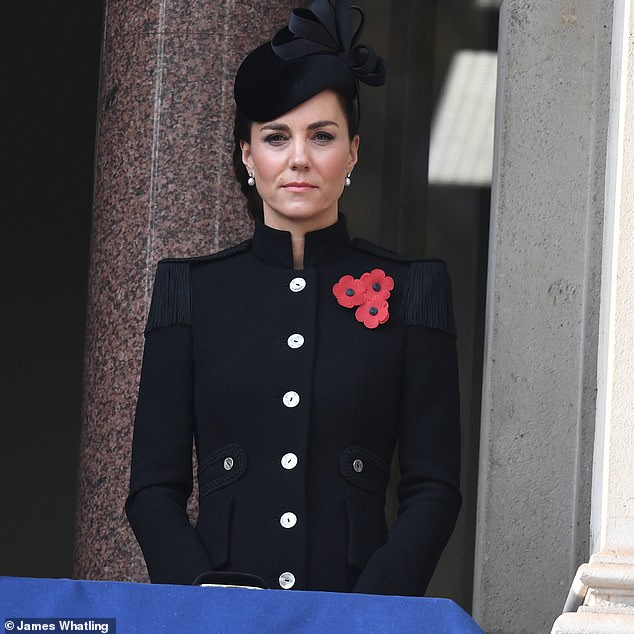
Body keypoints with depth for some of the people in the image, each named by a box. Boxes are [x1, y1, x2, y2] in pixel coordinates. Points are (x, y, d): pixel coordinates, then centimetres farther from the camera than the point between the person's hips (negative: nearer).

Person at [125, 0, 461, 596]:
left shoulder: (412, 290, 8)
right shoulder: (192, 289, 10)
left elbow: (433, 489, 5)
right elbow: (153, 486, 8)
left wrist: (363, 614, -9)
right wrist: (210, 605, -8)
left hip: (360, 603, 0)